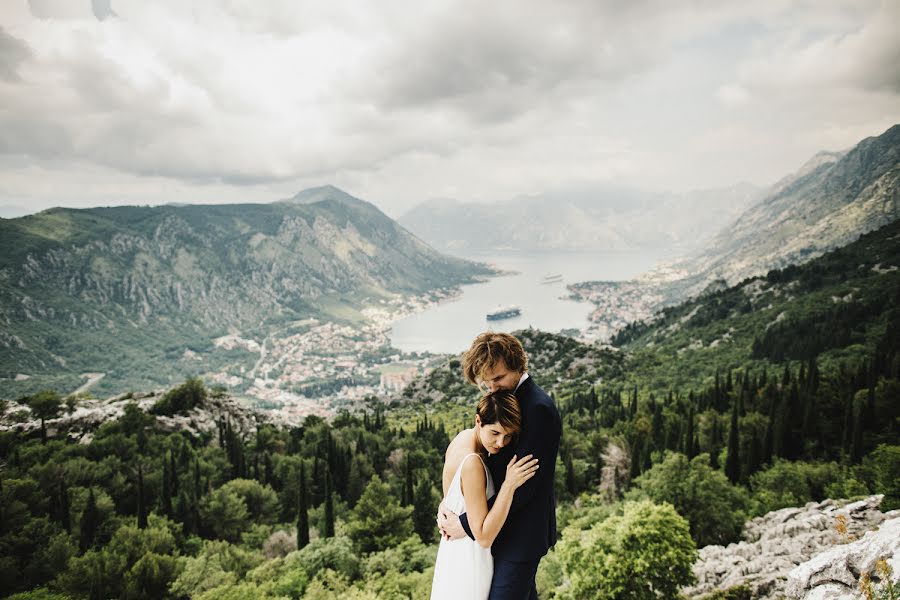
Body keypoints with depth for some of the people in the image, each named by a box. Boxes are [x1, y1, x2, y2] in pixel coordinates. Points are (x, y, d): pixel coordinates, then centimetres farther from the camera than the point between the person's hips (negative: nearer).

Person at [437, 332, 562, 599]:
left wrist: (467, 523, -20)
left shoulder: (538, 408, -23)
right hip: (507, 527, 9)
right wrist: (448, 502, -7)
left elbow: (522, 485, -25)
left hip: (521, 534, -9)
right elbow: (485, 458, 8)